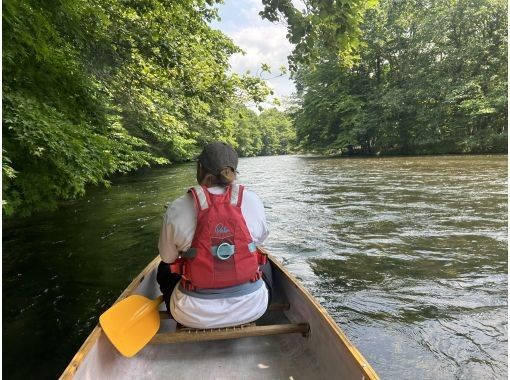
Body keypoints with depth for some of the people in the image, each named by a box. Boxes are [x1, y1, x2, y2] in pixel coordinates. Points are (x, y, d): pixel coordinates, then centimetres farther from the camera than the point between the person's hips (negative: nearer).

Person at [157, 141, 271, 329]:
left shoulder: (177, 209, -15)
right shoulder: (253, 201, -11)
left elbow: (167, 256, -1)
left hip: (195, 316, -1)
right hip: (251, 309, 2)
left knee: (164, 270, 28)